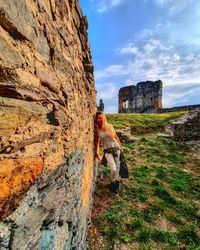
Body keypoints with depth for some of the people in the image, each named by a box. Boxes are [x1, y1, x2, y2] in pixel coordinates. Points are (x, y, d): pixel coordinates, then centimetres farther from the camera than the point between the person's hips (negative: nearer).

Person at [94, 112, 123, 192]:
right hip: (107, 150, -2)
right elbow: (96, 141, 1)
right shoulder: (97, 130, -7)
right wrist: (97, 152, 2)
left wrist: (120, 146, 12)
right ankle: (113, 183, 21)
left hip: (116, 148, 2)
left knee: (117, 167, 12)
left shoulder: (109, 126, -5)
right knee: (113, 169, -10)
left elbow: (115, 136, 6)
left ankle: (117, 181, 39)